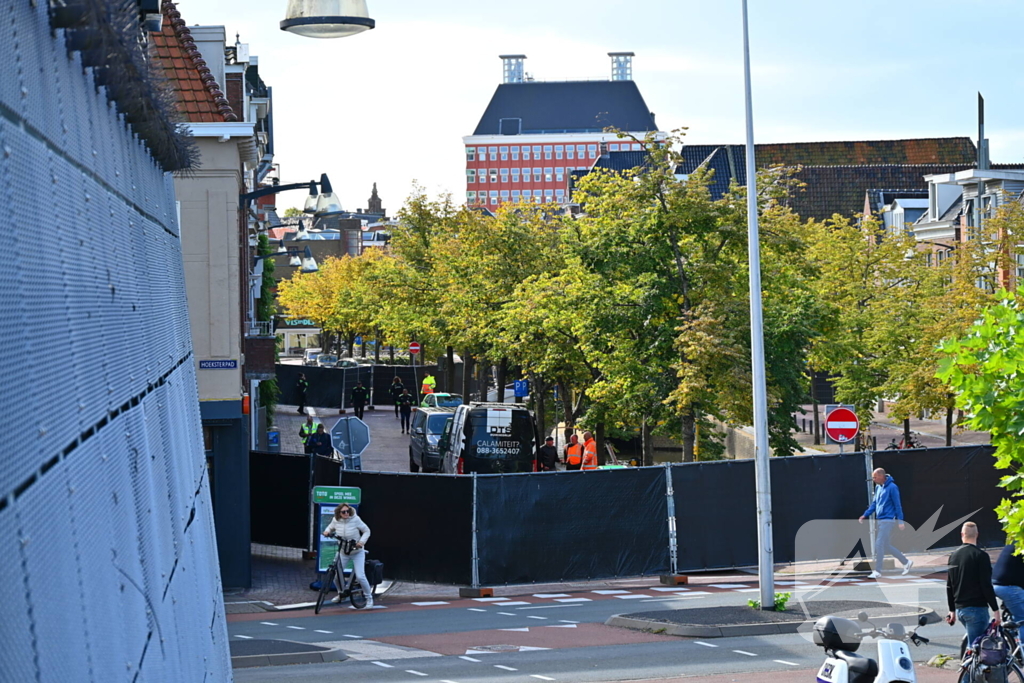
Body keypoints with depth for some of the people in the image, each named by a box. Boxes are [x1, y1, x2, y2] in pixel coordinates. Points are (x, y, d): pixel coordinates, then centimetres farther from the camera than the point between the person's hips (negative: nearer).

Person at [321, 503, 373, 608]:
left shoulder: (355, 520, -18)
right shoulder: (336, 520, -8)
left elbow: (366, 531, -8)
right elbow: (331, 527, 15)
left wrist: (361, 542, -23)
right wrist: (327, 531, -8)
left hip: (357, 552, -4)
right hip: (343, 552, 4)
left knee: (360, 576, -12)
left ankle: (369, 598, 6)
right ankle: (340, 593, 27)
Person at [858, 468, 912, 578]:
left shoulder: (892, 488, -13)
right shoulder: (878, 487, 10)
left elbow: (897, 505, -12)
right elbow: (874, 503, 17)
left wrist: (900, 521, -14)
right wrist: (865, 515, 8)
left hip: (888, 520, -9)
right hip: (880, 520, 9)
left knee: (879, 545, -10)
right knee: (886, 546, 13)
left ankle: (877, 571, -5)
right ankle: (906, 562, 25)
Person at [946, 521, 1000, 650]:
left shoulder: (953, 556, 11)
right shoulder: (980, 555, -10)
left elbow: (949, 587, 15)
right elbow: (987, 585, -14)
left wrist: (952, 610, 23)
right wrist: (995, 609, -9)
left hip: (960, 609, 7)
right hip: (977, 608, -7)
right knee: (975, 645, -7)